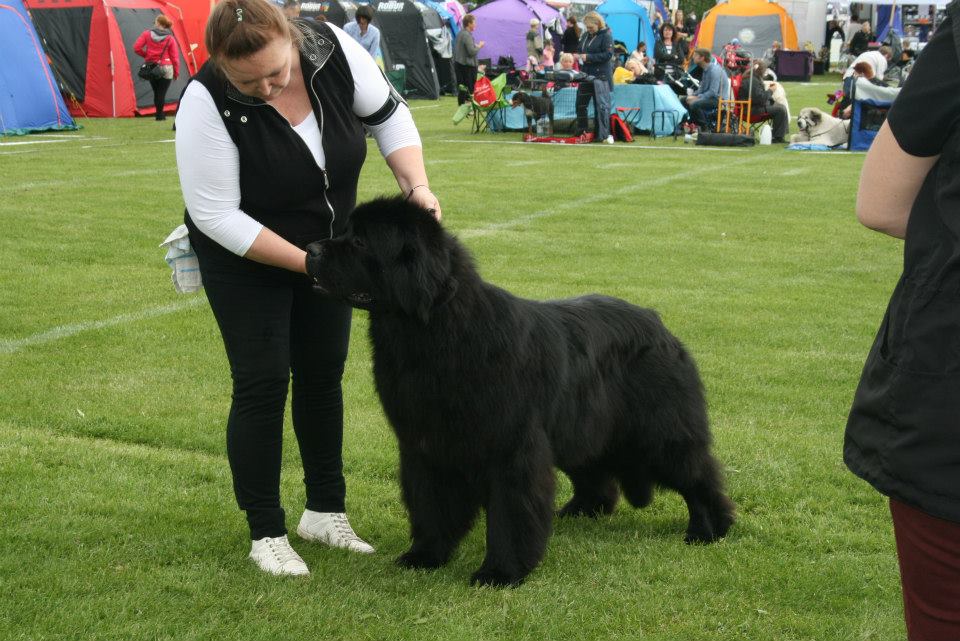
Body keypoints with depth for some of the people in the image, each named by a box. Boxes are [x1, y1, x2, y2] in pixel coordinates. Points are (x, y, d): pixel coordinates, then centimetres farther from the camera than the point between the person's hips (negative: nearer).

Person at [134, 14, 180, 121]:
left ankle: (159, 113, 16)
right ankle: (160, 114, -6)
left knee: (156, 92, 14)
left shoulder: (147, 34, -1)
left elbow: (136, 47, -4)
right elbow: (175, 57, -3)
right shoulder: (170, 38, -4)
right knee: (162, 92, -1)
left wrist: (146, 55, 13)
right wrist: (176, 72, 6)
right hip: (165, 68, -2)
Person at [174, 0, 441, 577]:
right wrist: (306, 263, -27)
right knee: (263, 383, -5)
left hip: (330, 246, 4)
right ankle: (266, 534, 6)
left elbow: (388, 115, -6)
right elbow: (216, 215, -26)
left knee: (323, 375, 10)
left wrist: (417, 186, -21)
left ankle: (325, 512, 23)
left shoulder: (332, 49, -23)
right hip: (246, 258, -4)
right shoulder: (207, 102, -31)